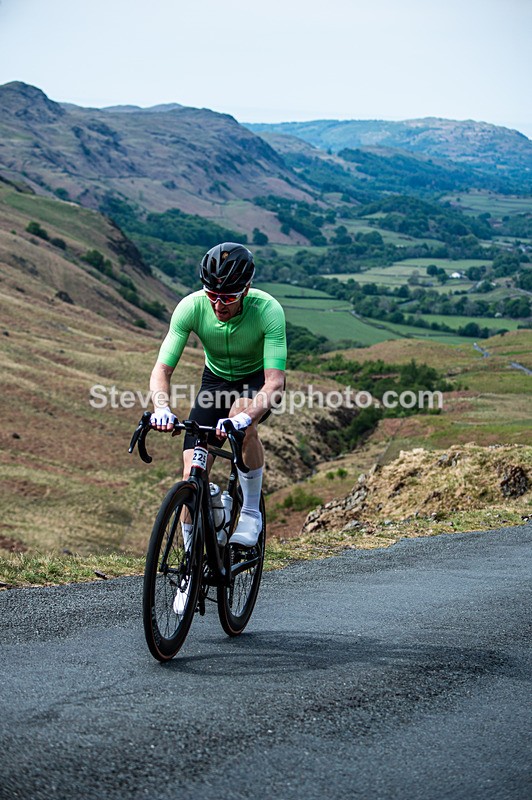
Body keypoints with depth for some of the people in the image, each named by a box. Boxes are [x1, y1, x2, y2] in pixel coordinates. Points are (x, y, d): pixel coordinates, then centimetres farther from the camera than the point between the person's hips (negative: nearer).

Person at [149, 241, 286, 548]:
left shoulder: (268, 310, -34)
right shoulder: (191, 307, -27)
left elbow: (276, 381, -39)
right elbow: (161, 371, -26)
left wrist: (245, 418, -57)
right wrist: (162, 408, -47)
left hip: (258, 379, -2)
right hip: (216, 379, 2)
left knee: (243, 421, -37)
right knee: (192, 476, -11)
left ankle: (251, 513, -17)